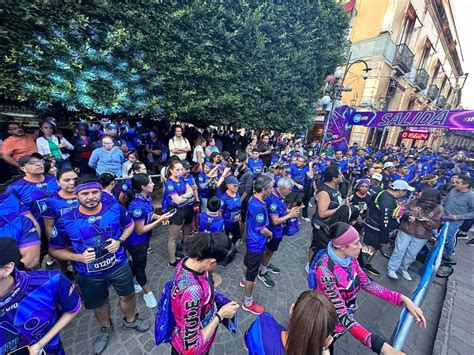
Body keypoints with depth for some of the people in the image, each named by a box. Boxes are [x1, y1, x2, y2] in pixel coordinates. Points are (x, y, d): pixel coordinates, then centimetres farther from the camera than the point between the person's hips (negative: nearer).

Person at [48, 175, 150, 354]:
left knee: (127, 295, 20)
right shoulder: (66, 221, -20)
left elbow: (129, 225, 0)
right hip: (89, 274, 0)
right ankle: (105, 328, 58)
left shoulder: (115, 209, -19)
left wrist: (120, 241, -17)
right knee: (99, 303, 26)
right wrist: (79, 257, -21)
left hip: (118, 265, 0)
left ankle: (130, 321, 53)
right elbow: (54, 250, -5)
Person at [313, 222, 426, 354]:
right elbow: (340, 314, -37)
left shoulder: (349, 257, -15)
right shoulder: (325, 269, -38)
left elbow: (366, 284, -4)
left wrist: (403, 299, -15)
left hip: (347, 313, 6)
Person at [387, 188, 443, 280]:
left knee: (411, 255, 17)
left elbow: (436, 224, -7)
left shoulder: (438, 209, -6)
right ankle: (391, 269, 17)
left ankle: (403, 268, 37)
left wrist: (427, 220, -27)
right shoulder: (415, 201, -8)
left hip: (421, 236, 2)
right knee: (399, 251, 5)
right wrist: (409, 215, -21)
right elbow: (403, 211, -1)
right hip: (406, 231, -1)